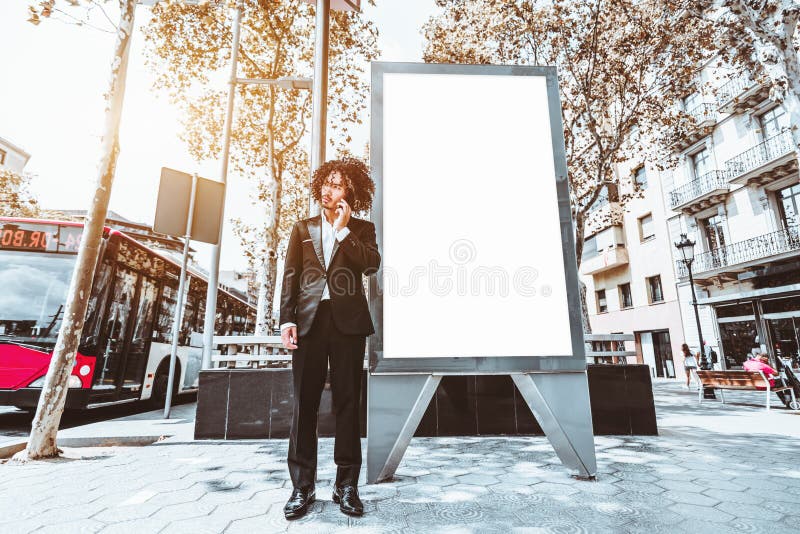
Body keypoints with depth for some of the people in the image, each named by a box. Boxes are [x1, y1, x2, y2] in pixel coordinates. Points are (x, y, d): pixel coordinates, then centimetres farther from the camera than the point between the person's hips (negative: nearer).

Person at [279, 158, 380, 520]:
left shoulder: (362, 229, 13)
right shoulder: (303, 228, 18)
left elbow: (372, 264, -7)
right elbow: (291, 276, 10)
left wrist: (343, 229, -4)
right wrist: (287, 319, -1)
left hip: (348, 321, -1)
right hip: (309, 320, 2)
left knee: (347, 402, 2)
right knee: (304, 403, 2)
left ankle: (347, 485, 13)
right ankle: (302, 487, 12)